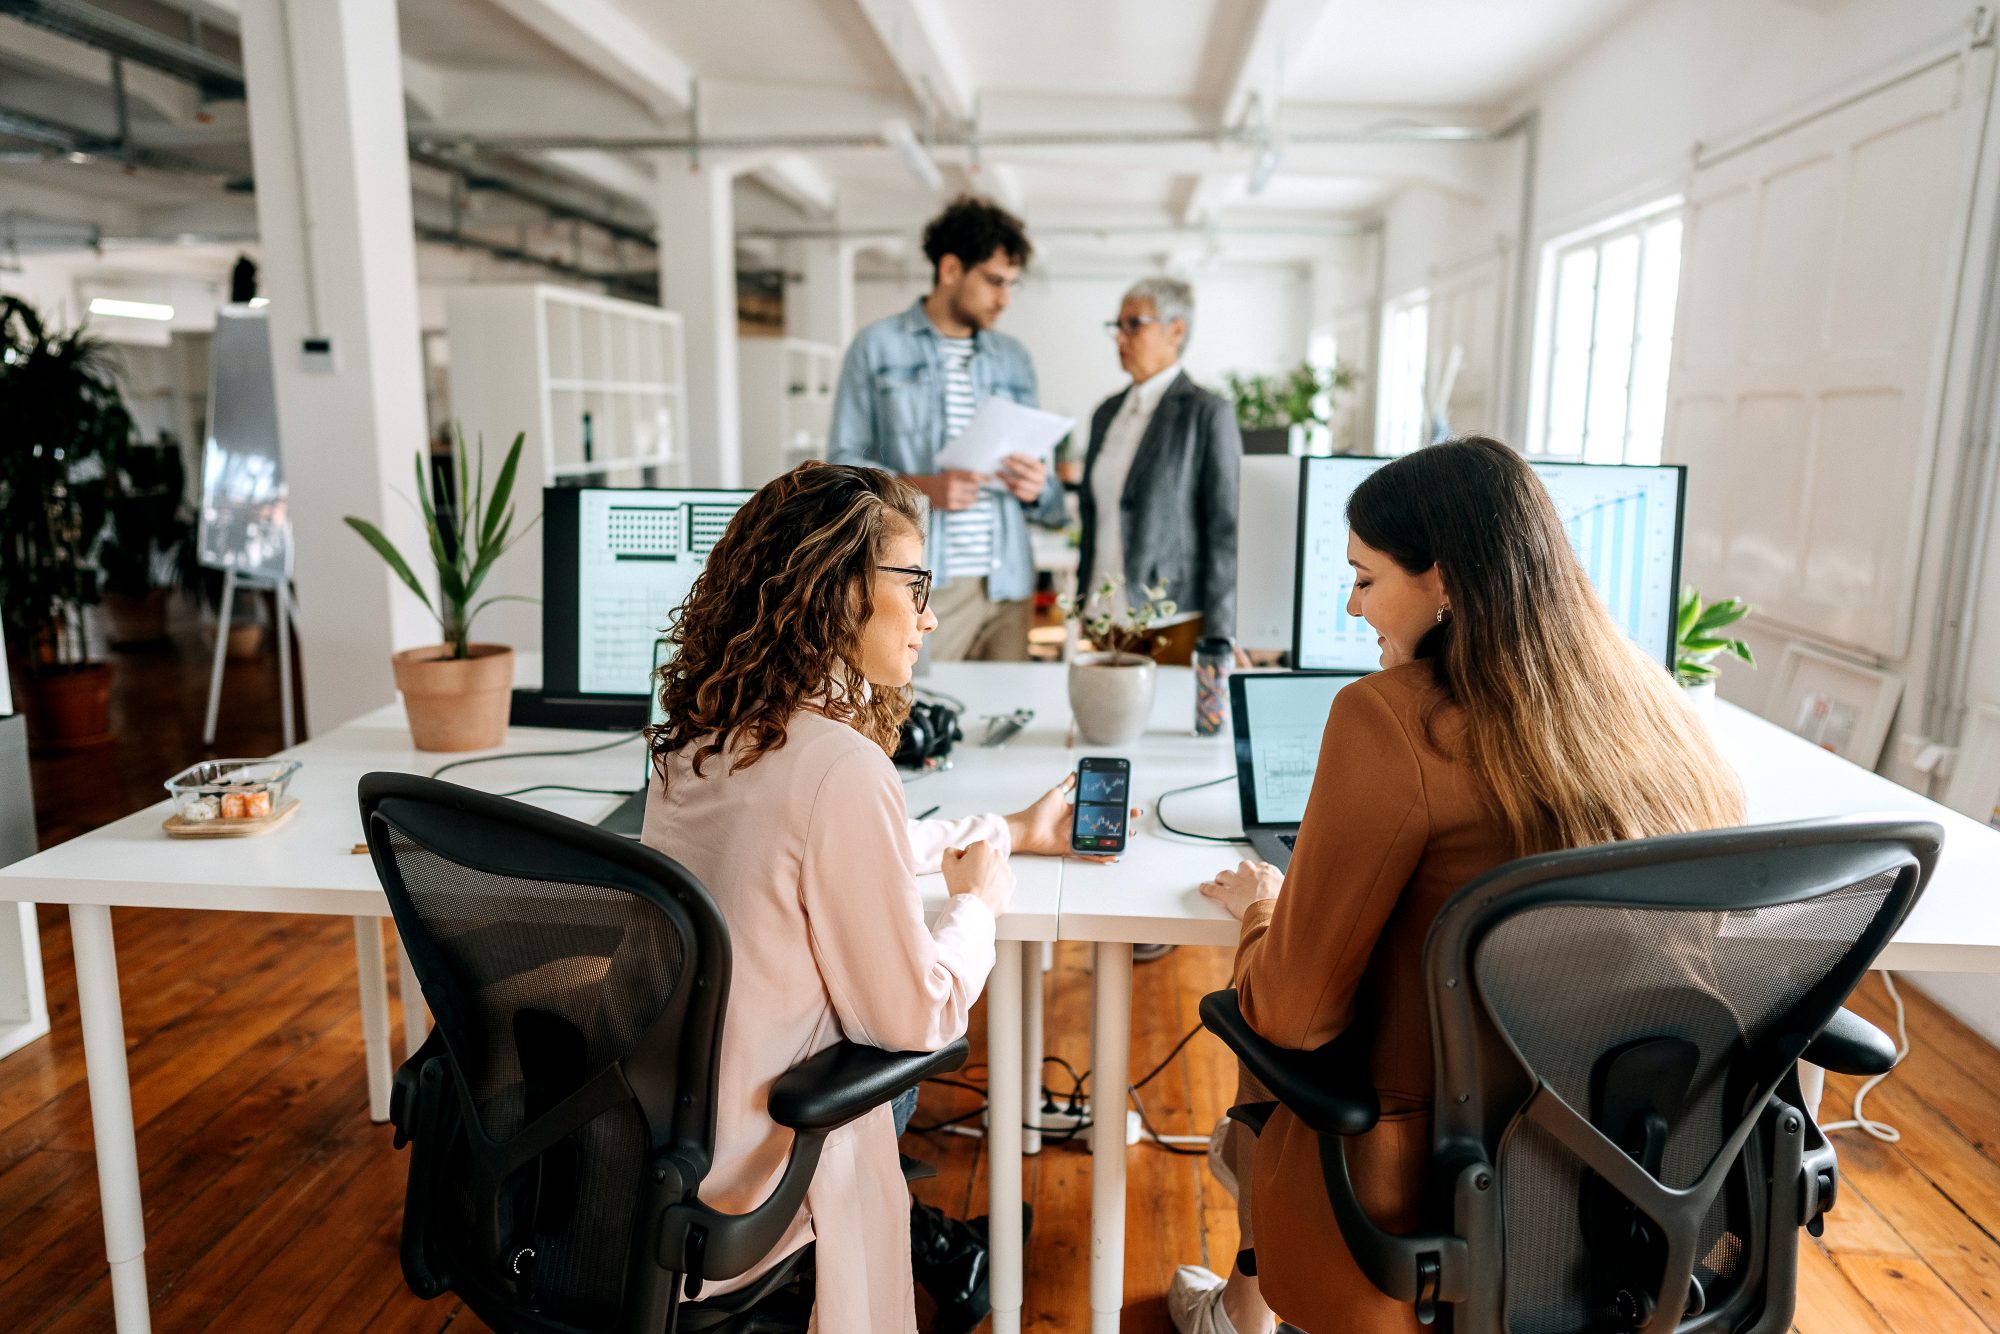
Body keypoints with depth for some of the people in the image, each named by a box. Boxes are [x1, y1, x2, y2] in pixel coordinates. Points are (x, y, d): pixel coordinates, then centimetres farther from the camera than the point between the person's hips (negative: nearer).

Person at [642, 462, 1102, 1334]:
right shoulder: (839, 766, -29)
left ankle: (915, 1244, 38)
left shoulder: (697, 733, -3)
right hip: (737, 1171, -7)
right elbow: (914, 1020, -20)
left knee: (922, 1025, 24)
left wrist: (1011, 830, 19)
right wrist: (978, 902, -1)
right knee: (932, 1035, 20)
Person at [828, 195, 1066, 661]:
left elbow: (1046, 495, 19)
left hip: (1008, 584, 4)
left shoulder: (1014, 359, 16)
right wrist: (922, 487, -17)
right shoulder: (878, 346, 5)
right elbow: (842, 461, -1)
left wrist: (1037, 487, -5)